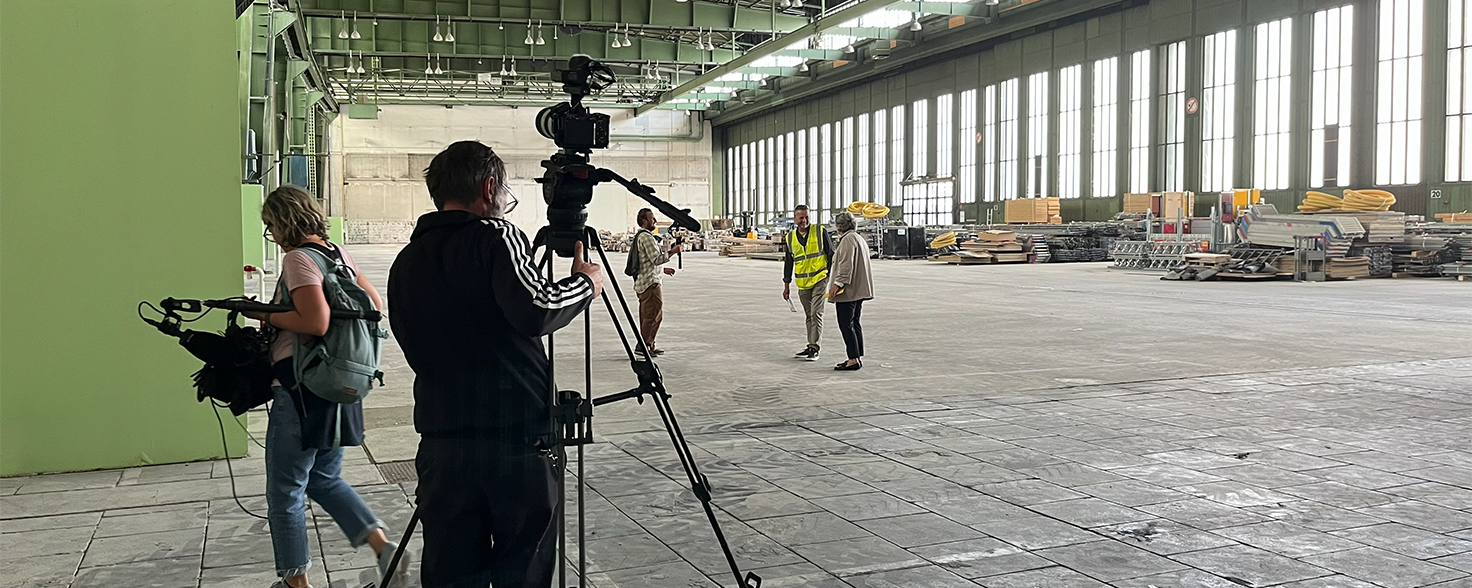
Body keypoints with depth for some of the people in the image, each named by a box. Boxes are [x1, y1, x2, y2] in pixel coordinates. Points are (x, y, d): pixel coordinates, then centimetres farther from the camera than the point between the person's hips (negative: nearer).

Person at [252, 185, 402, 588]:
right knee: (325, 479, 21)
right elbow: (374, 304, 15)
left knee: (285, 491, 6)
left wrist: (266, 315, -12)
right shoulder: (338, 253, 9)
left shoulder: (298, 258, -15)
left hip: (301, 389, -9)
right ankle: (383, 547, 11)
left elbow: (315, 323, -25)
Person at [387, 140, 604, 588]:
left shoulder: (405, 262, 12)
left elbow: (415, 348, 18)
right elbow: (534, 310, -22)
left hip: (442, 444, 5)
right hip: (518, 438, -5)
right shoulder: (496, 236, -6)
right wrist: (586, 283, -4)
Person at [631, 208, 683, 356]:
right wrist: (671, 252, -12)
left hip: (641, 282, 11)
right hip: (650, 282, -11)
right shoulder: (646, 237, -14)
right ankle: (644, 345, -7)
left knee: (646, 315, 14)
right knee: (654, 314, -8)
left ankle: (648, 345, 19)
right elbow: (656, 259, -21)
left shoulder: (639, 236, 20)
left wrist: (662, 270, 22)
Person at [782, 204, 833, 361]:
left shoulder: (820, 232, -4)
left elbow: (831, 254, 0)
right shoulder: (790, 237, 6)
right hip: (802, 283, 4)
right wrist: (787, 286, 14)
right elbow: (788, 262, 14)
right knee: (809, 316, 10)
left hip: (820, 279, -4)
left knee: (816, 313, -10)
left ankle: (814, 347, -7)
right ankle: (811, 346, 17)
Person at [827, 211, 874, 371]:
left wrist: (838, 283, -23)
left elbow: (847, 265, -22)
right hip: (859, 290, 10)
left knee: (846, 325, -8)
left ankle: (854, 359, -10)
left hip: (848, 290, -10)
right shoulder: (859, 238, 19)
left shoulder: (848, 239, -13)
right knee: (854, 324, 14)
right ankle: (858, 357, 18)